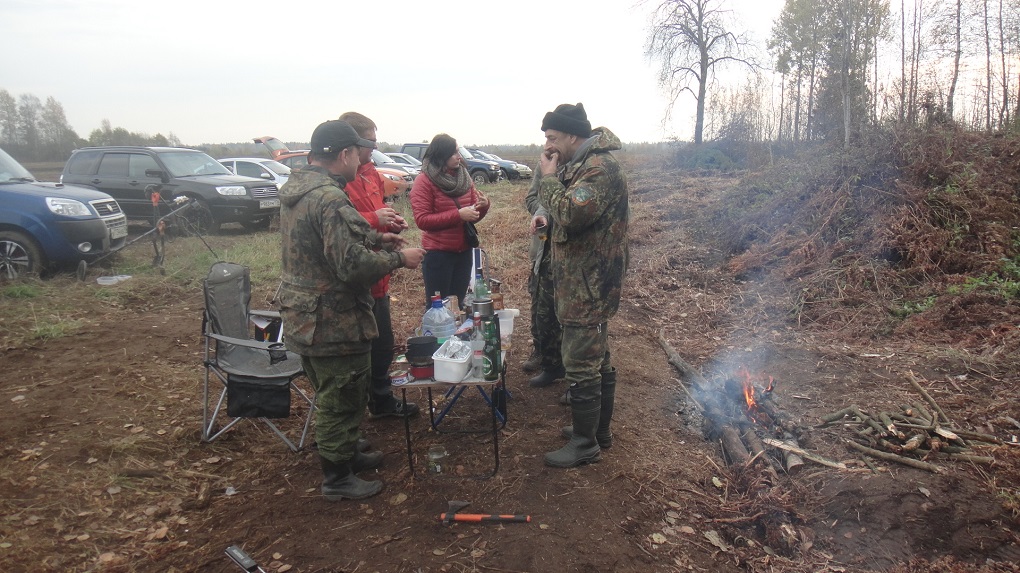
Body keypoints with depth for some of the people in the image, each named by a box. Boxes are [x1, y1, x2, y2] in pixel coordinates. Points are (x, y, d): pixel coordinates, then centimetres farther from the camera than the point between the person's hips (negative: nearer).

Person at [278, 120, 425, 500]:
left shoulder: (296, 190, 8)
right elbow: (353, 265, -29)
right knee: (341, 401, 6)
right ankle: (338, 479, 22)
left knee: (331, 395, 24)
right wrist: (399, 258, -15)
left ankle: (346, 454, 42)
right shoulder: (330, 200, -26)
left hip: (304, 318, 10)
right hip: (332, 323, -10)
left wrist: (375, 238, 13)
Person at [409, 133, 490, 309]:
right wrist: (458, 215, -23)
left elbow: (473, 216, 14)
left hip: (464, 251, 6)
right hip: (438, 253, -6)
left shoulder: (463, 176, 9)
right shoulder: (424, 181, -9)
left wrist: (483, 206, -9)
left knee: (458, 303, 12)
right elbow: (422, 220, -17)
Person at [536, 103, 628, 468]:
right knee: (597, 360, 19)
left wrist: (549, 177, -18)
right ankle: (599, 429, 32)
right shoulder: (581, 164, 14)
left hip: (589, 287, -11)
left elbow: (570, 214, -30)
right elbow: (566, 211, 18)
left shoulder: (600, 168, -18)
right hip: (583, 284, 11)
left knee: (581, 364, -2)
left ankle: (585, 443, 11)